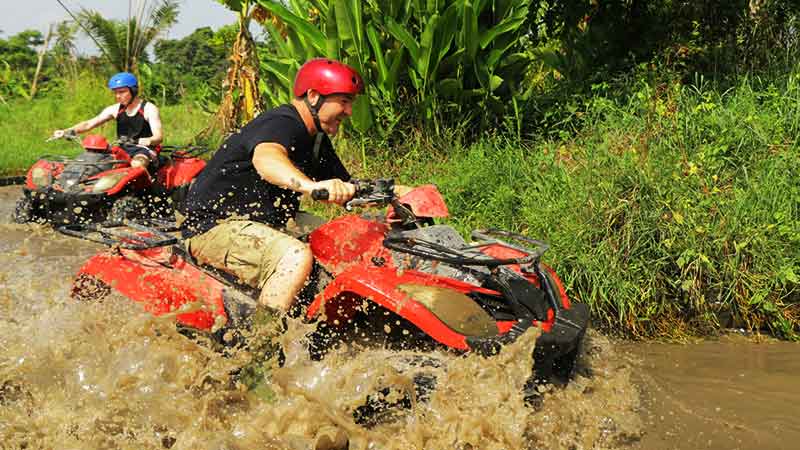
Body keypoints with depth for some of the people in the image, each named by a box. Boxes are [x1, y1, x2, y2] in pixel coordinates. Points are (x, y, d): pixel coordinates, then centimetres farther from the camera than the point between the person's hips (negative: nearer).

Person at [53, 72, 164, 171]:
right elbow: (89, 124, 6)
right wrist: (67, 131, -11)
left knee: (137, 165, -39)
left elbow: (159, 136, -17)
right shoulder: (115, 109, 11)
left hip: (144, 149, -6)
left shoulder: (149, 109, -5)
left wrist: (147, 141, -41)